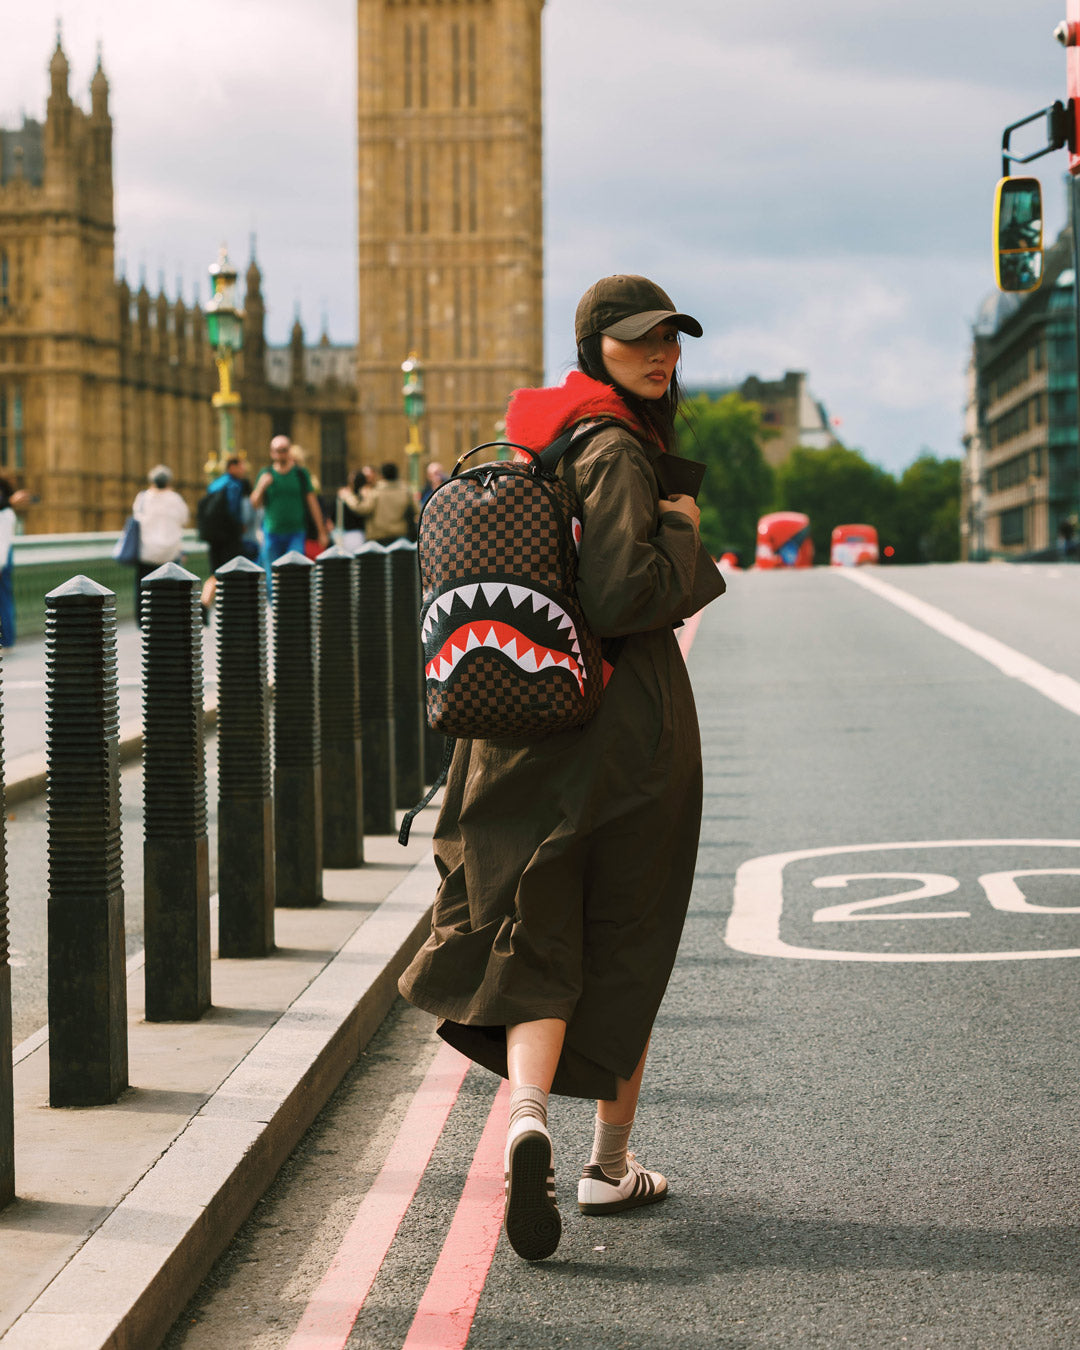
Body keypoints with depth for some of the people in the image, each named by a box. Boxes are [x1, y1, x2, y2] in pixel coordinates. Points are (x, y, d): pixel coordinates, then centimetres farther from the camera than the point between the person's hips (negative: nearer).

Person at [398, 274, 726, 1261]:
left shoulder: (539, 444, 12)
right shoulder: (615, 451, -14)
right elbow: (621, 596, -25)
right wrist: (681, 529, -9)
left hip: (527, 726, 6)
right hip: (626, 729, -6)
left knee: (533, 945, 2)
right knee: (626, 945, 9)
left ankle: (529, 1116, -24)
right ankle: (611, 1164, 20)